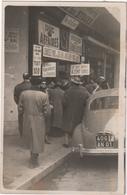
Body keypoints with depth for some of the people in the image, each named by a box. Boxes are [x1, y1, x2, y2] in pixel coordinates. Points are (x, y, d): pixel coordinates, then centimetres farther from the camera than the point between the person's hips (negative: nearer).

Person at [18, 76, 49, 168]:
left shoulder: (23, 94, -7)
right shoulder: (44, 95, -14)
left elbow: (20, 109, -3)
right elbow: (46, 111, -12)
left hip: (27, 120, 3)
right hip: (39, 121, -3)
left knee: (30, 139, 23)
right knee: (37, 140, 11)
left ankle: (33, 156, 38)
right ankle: (34, 162, 20)